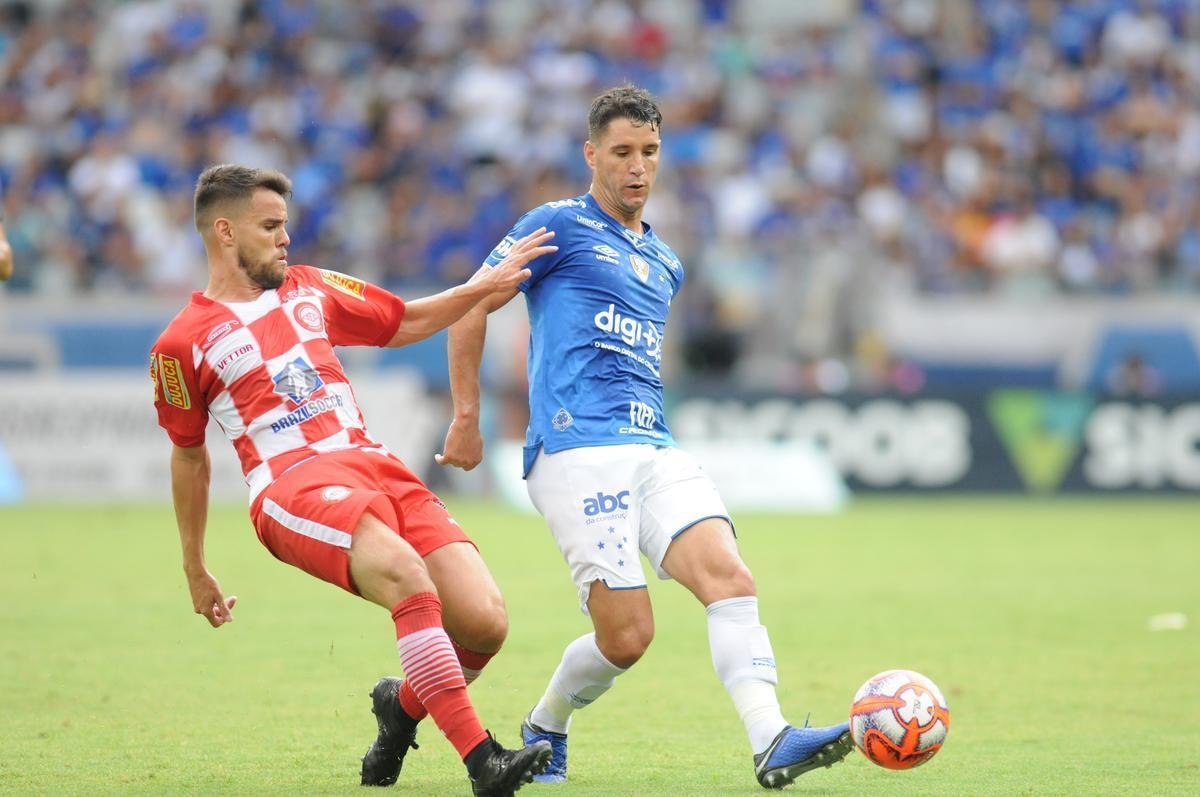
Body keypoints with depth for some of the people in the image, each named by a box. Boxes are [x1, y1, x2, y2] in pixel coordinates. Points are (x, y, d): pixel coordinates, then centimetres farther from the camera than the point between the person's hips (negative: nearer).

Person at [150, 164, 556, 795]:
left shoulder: (309, 289, 22)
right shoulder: (183, 345, 8)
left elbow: (404, 323, 35)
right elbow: (188, 454, 19)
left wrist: (483, 286, 23)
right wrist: (193, 567, 24)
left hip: (375, 468, 6)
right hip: (291, 484, -6)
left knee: (486, 622, -14)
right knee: (410, 577, -35)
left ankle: (402, 707, 18)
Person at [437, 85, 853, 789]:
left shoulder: (665, 264, 24)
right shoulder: (561, 225, 4)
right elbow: (471, 306, 4)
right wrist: (467, 418, 3)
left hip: (656, 452, 6)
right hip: (577, 453, -6)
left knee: (729, 576, -18)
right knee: (627, 636, -12)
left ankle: (772, 743, -28)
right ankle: (544, 729, 16)